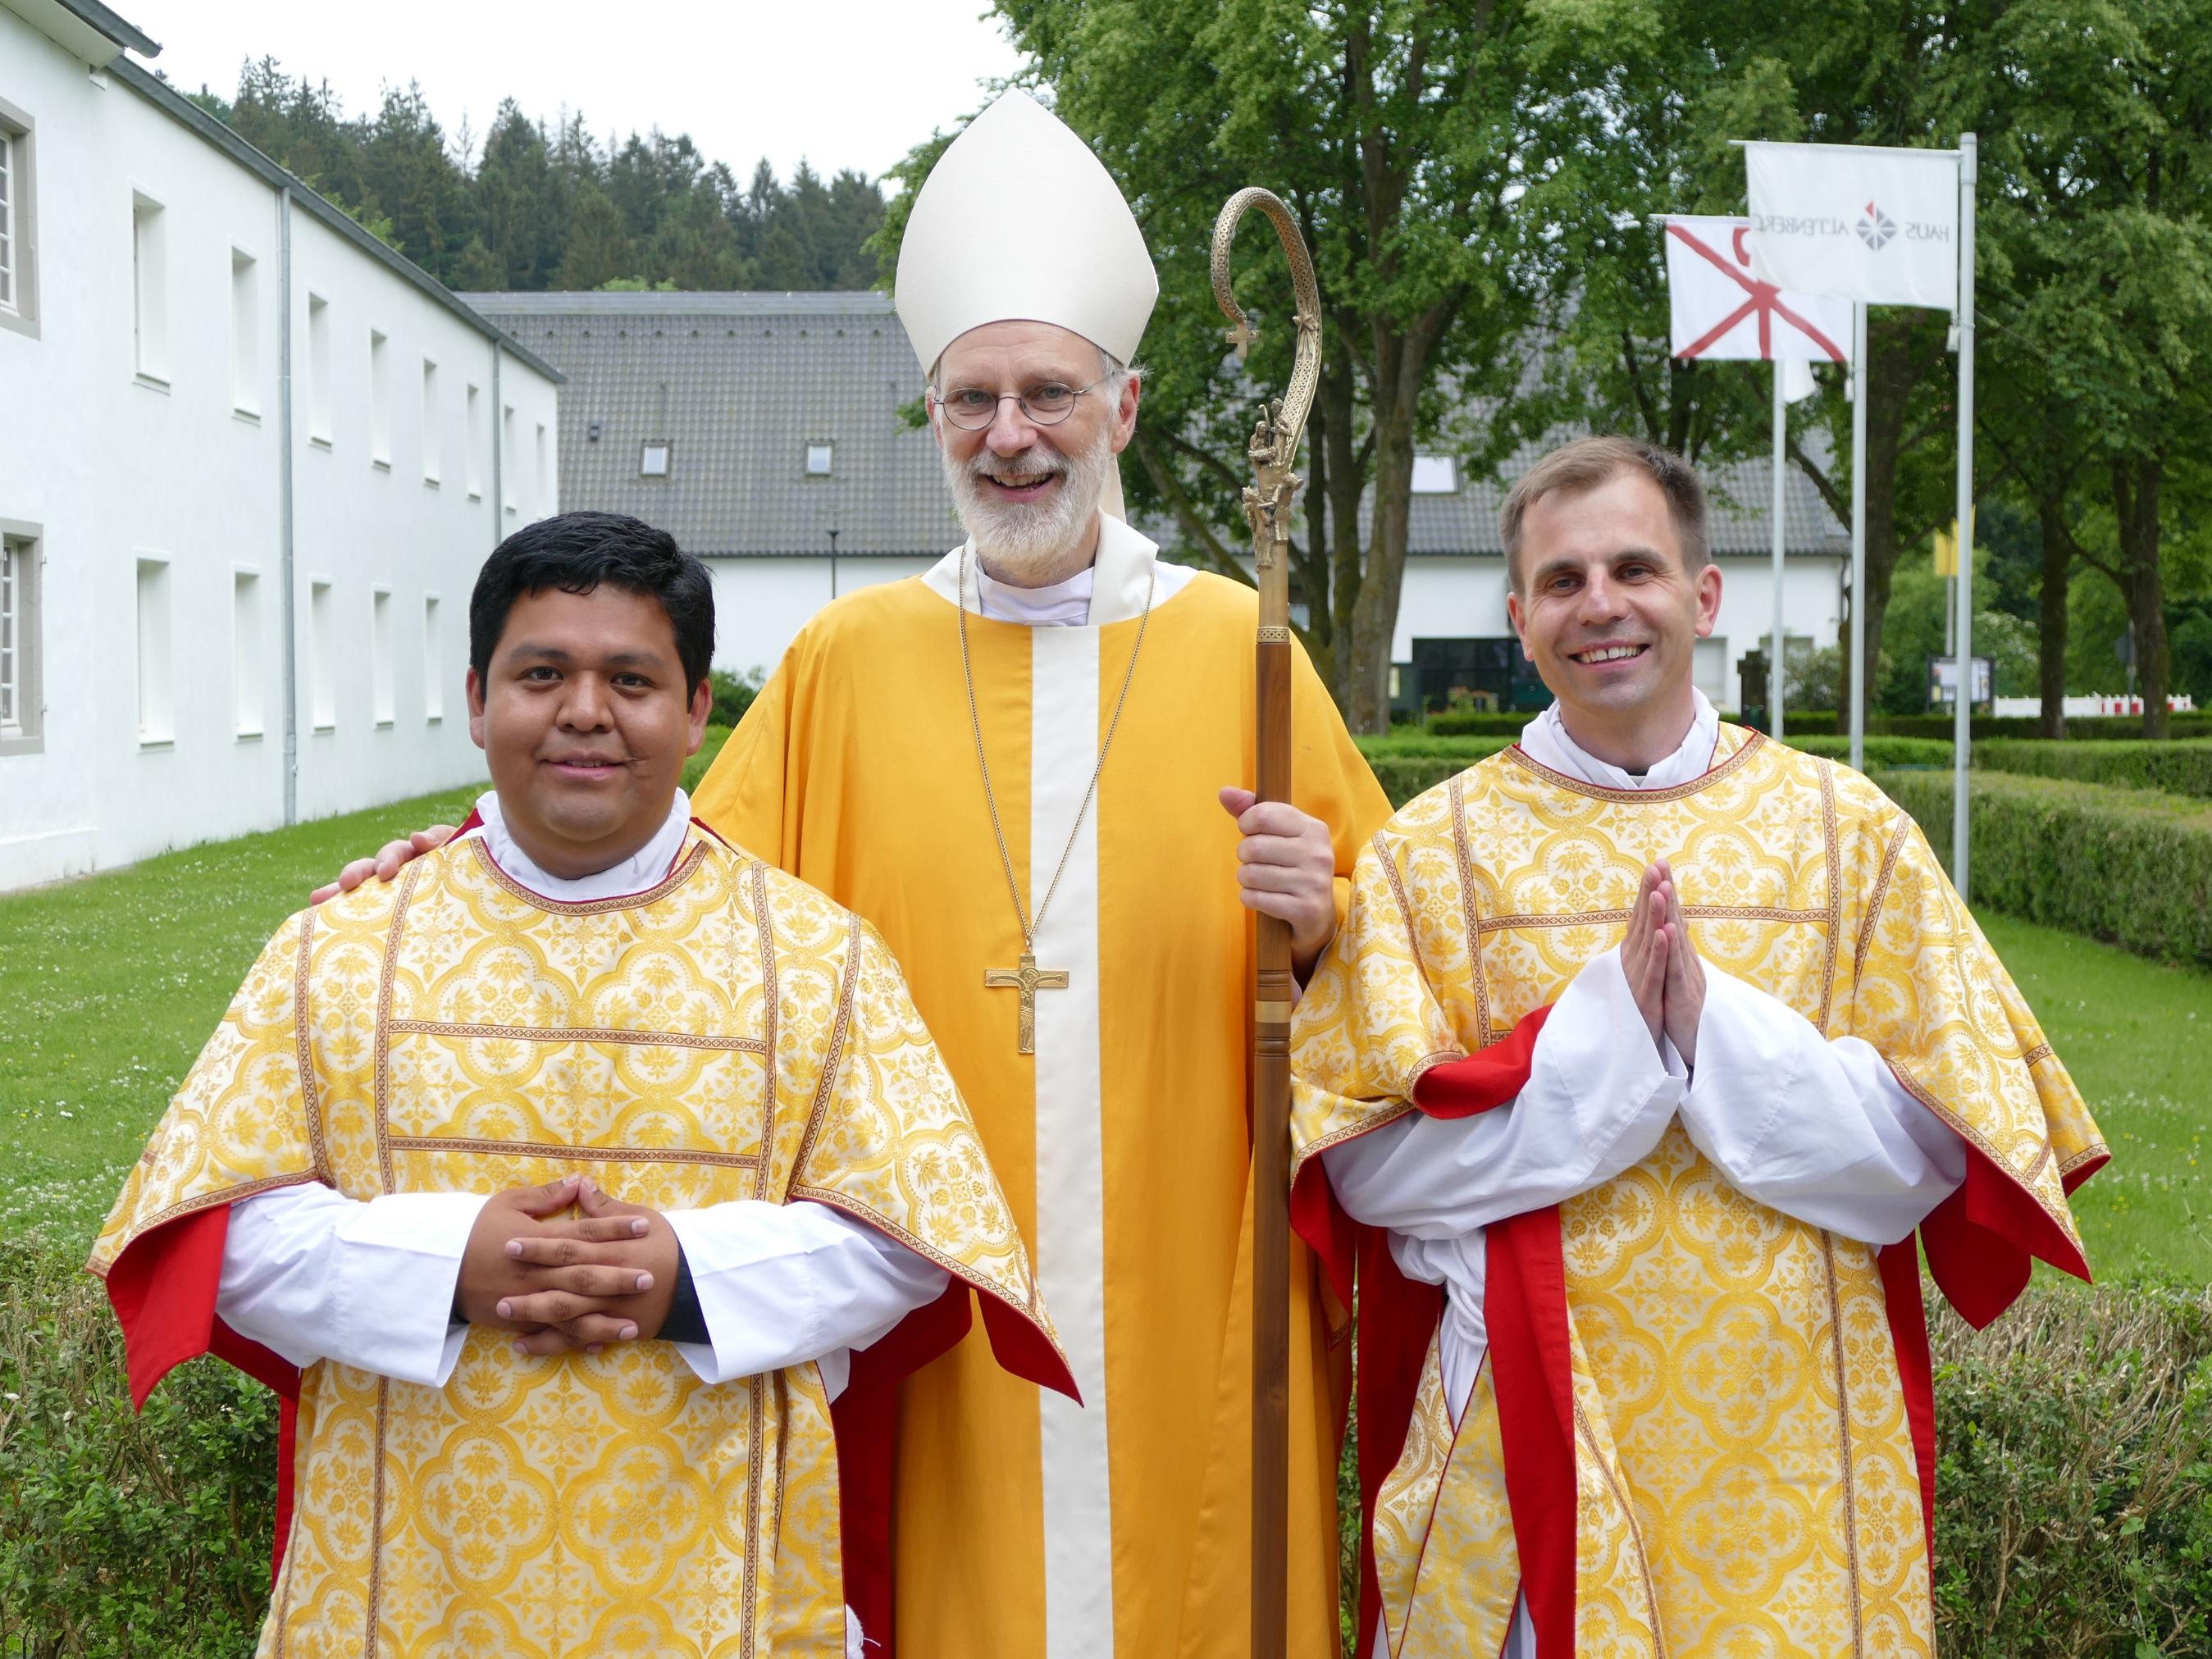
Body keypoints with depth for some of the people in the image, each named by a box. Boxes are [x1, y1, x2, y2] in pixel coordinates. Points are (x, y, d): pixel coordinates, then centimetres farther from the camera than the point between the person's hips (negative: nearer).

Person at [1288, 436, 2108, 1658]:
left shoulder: (1848, 833, 2)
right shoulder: (1429, 852, -1)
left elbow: (1935, 1152, -3)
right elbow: (1363, 1167, -8)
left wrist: (1715, 1025, -17)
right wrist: (1602, 1037, -19)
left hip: (1790, 1437, 1)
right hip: (1525, 1431, -1)